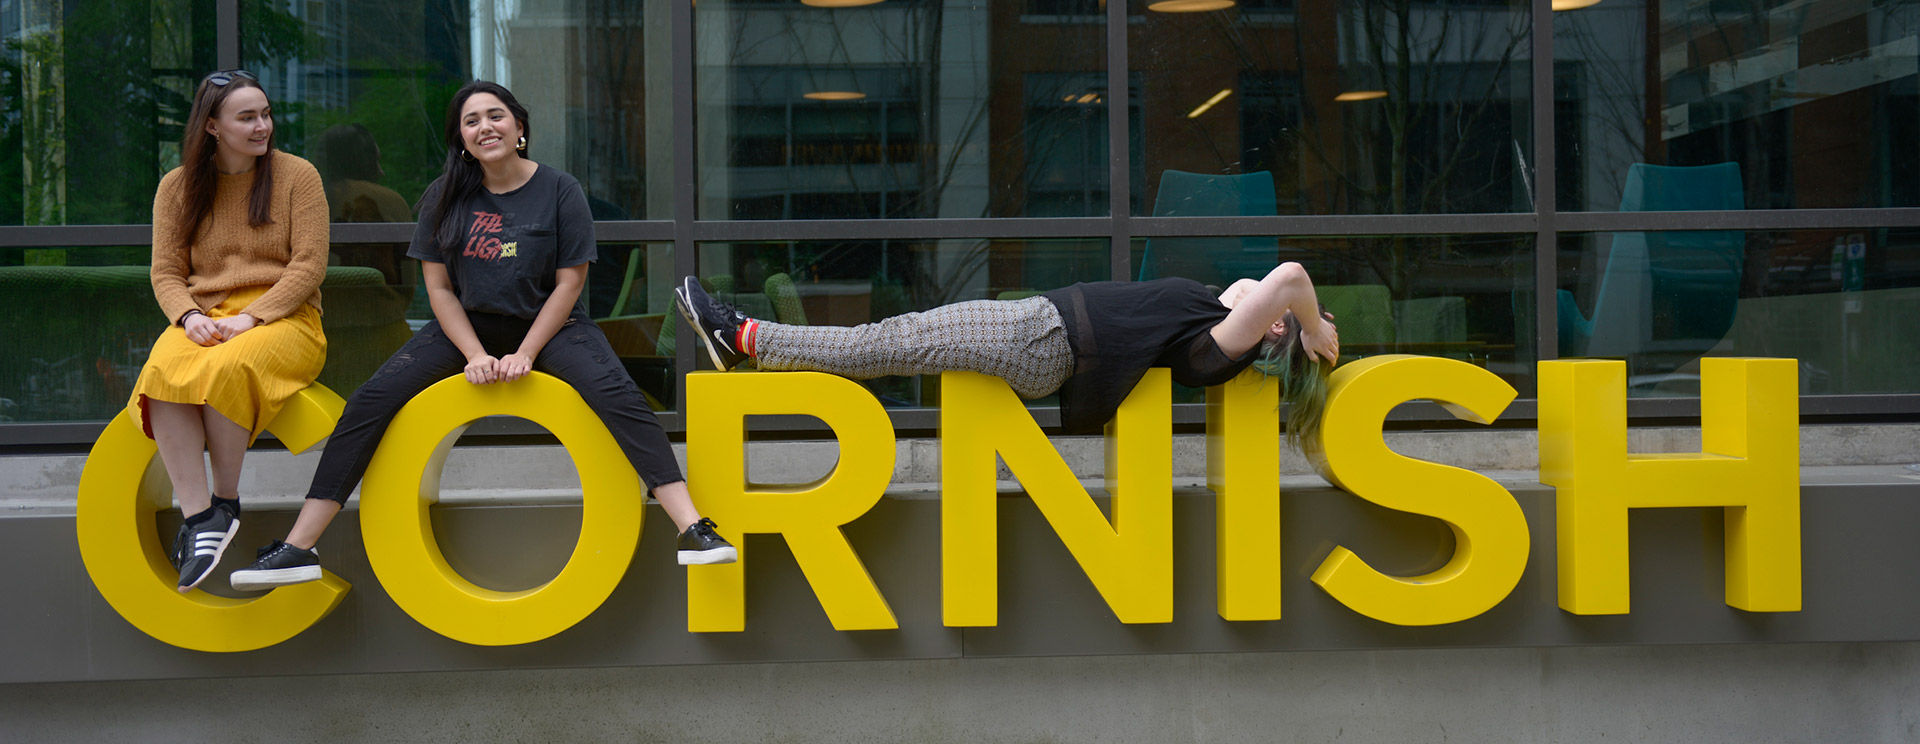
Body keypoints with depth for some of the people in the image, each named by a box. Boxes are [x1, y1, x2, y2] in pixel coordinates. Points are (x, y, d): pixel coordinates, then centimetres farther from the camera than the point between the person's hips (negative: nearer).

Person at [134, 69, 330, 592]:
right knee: (163, 371, -32)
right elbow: (166, 272, 11)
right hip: (204, 320, 3)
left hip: (283, 319, -2)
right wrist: (189, 316, -11)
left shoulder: (297, 175, 5)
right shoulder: (177, 186, 13)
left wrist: (251, 318, -14)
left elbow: (309, 266, -2)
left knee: (225, 369, -36)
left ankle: (225, 502, -15)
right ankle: (199, 519, -30)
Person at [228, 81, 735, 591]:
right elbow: (439, 288, 1)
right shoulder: (446, 197, 1)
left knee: (617, 395, -29)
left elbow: (569, 283, -6)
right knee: (371, 399, -16)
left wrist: (524, 354, -16)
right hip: (466, 326, 2)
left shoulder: (559, 191, -6)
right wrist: (476, 355, -13)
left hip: (548, 322, -2)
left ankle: (693, 530, -33)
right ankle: (298, 549, -13)